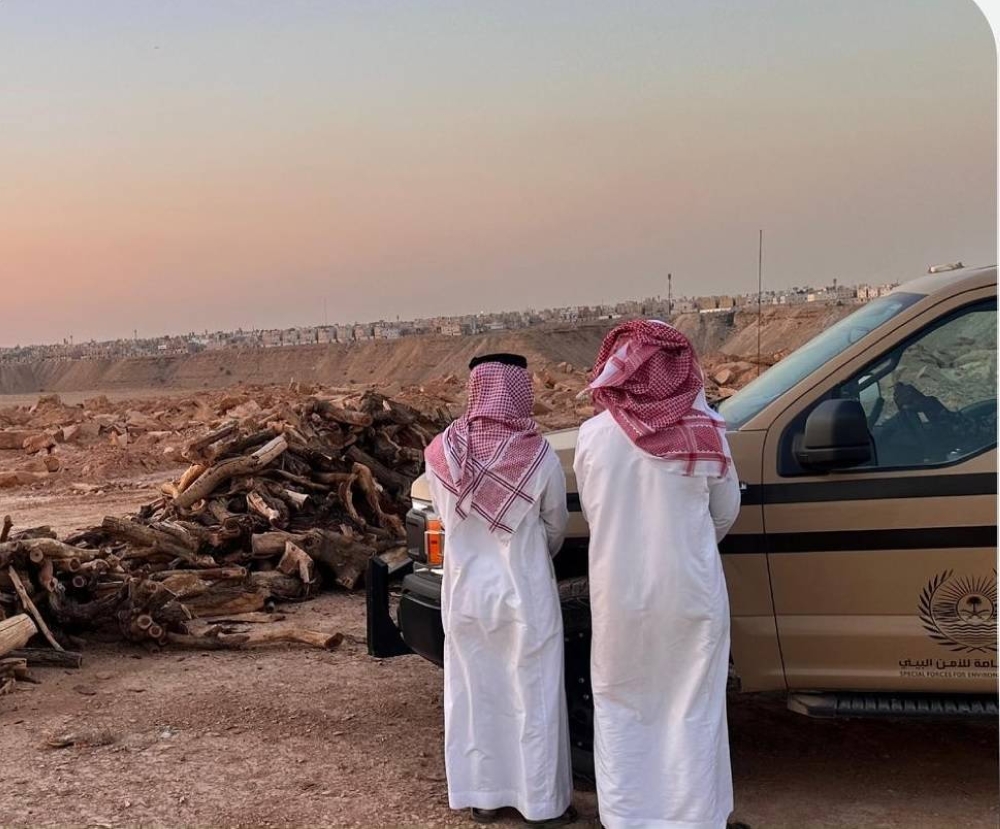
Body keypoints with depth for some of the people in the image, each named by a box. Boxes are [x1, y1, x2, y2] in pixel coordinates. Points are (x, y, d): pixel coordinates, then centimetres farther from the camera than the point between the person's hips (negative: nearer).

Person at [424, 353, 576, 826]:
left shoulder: (442, 453, -9)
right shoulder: (539, 456, -15)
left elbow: (446, 518, 5)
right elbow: (556, 528, 0)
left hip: (465, 594, 3)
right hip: (525, 595, -3)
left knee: (473, 696, 16)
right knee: (533, 699, 11)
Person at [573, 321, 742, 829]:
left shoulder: (594, 435, -8)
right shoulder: (704, 433, -10)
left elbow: (592, 511, 5)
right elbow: (726, 513, 3)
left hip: (619, 594, 1)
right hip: (690, 593, -1)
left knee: (621, 708, 16)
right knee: (691, 710, 12)